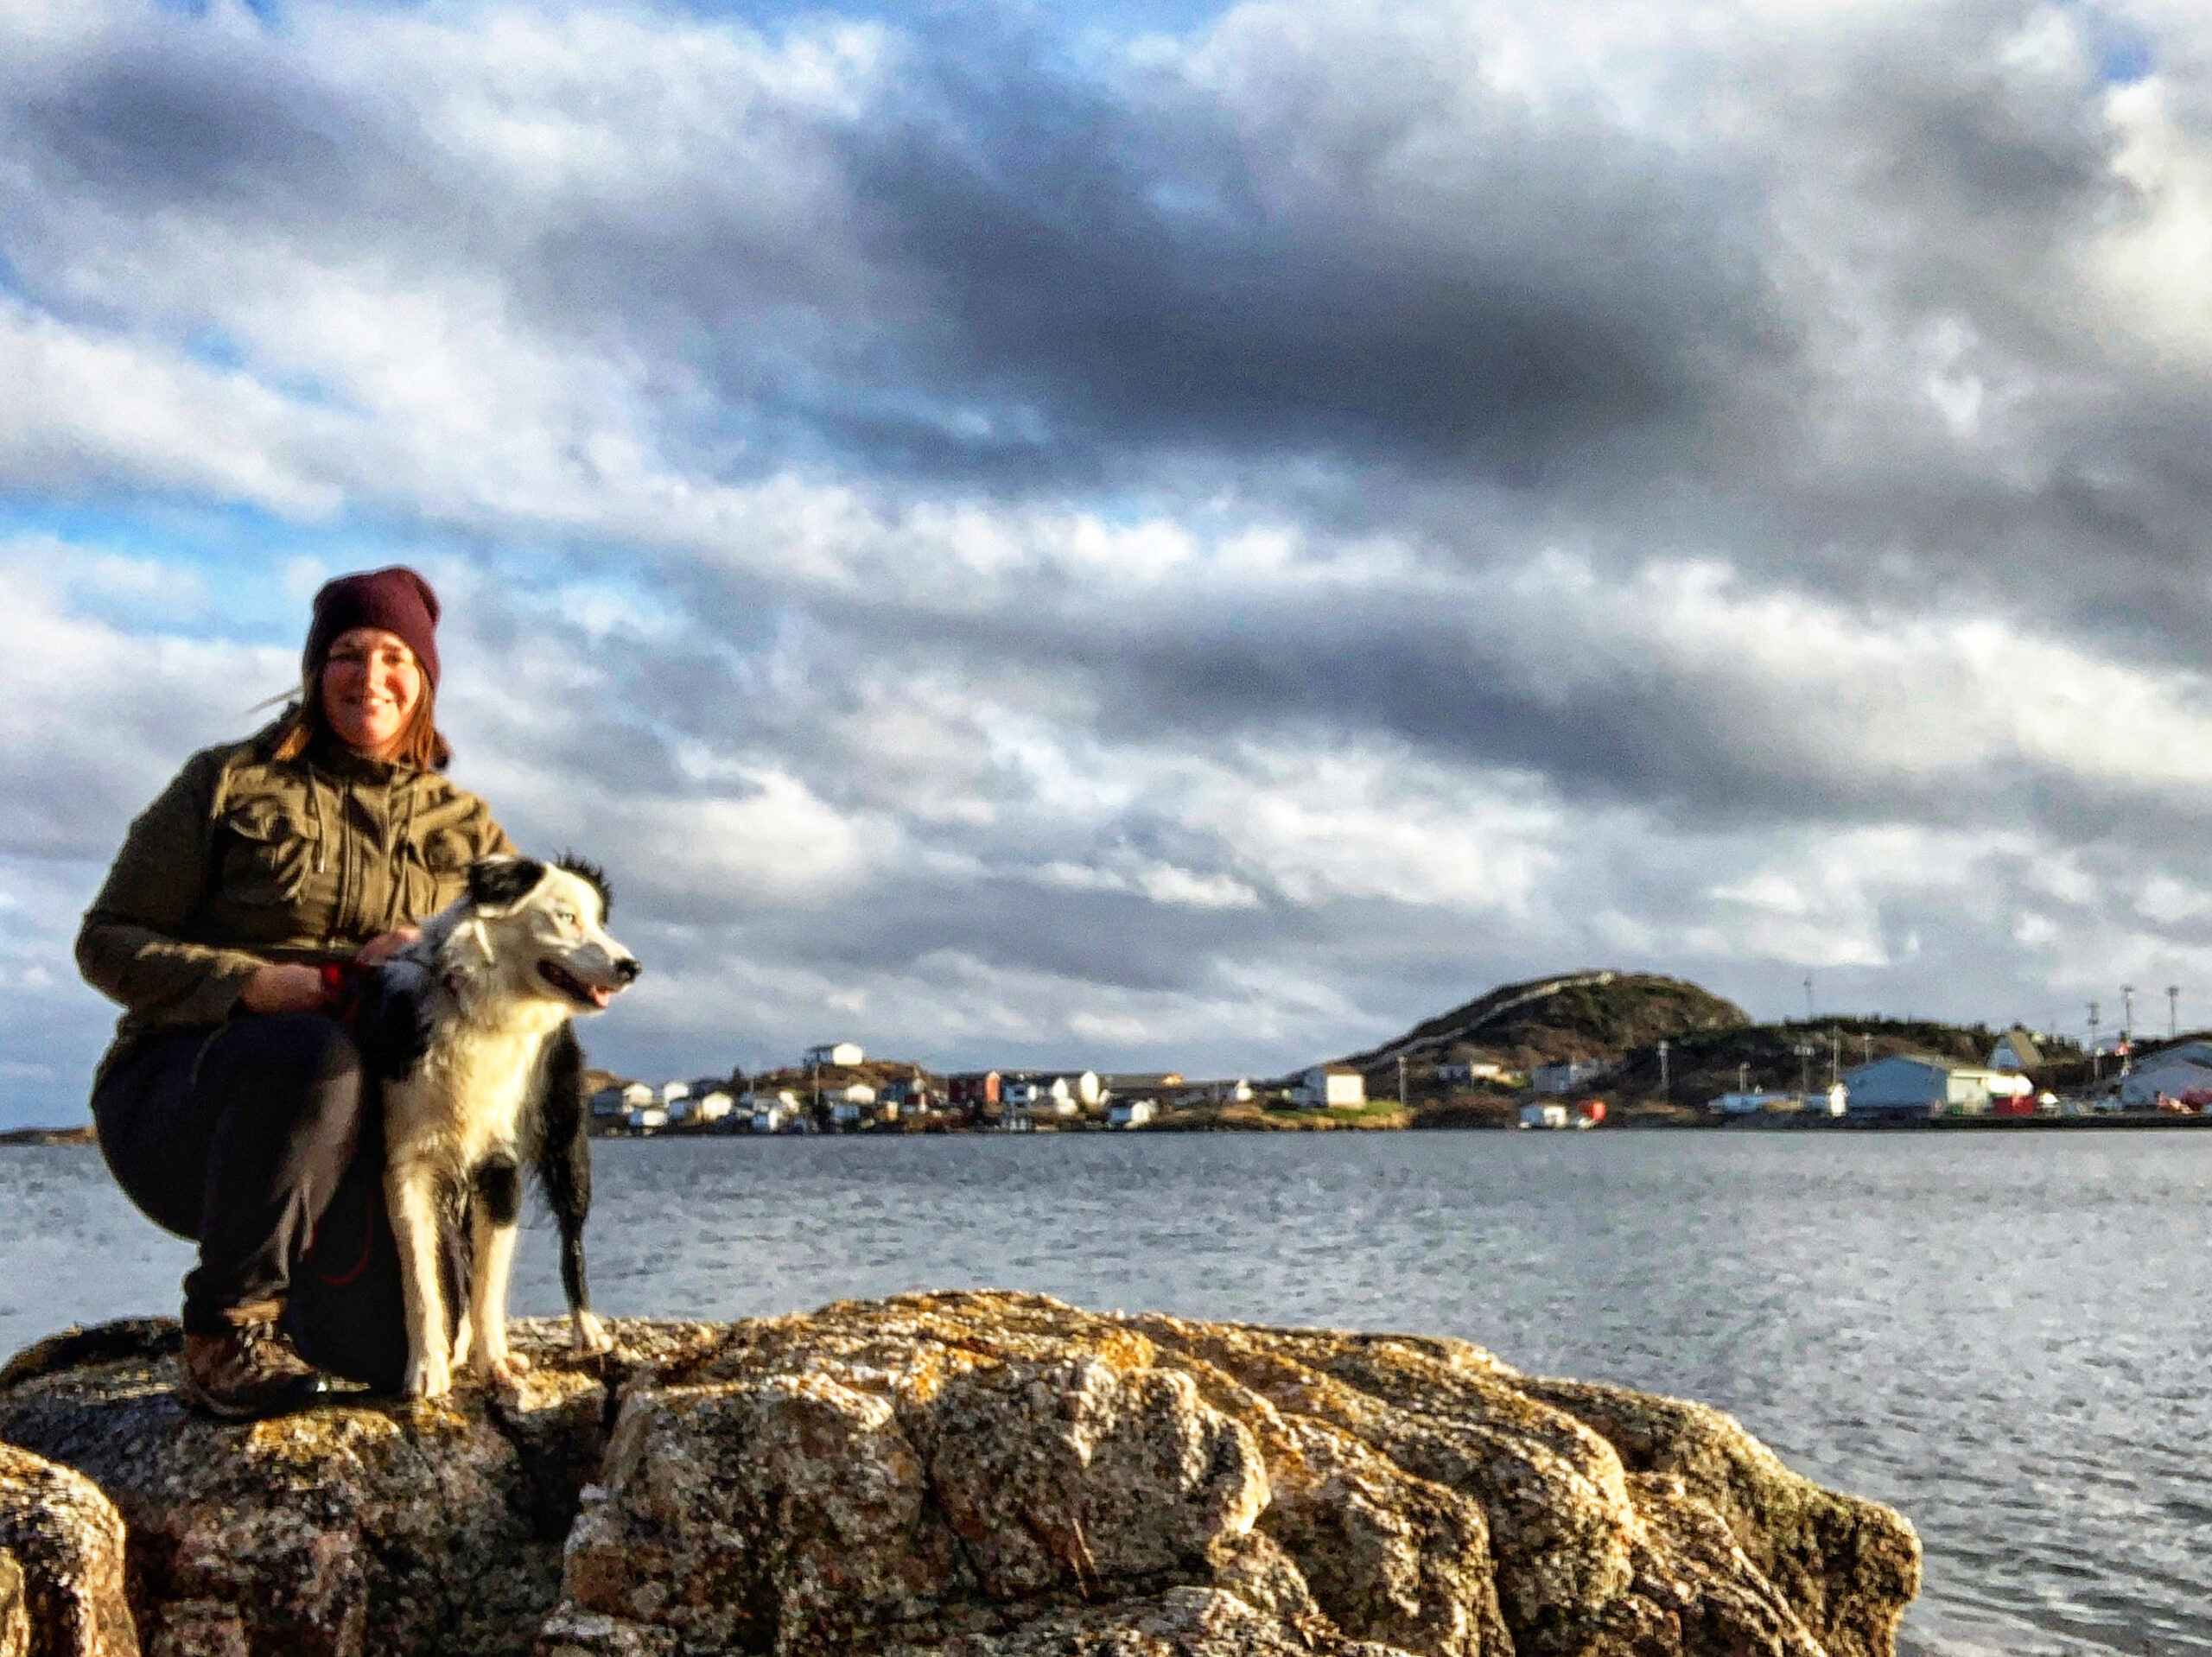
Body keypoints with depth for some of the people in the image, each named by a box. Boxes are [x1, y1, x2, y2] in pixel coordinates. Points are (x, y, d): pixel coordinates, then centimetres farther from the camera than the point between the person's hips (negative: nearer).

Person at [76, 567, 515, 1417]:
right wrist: (264, 985, -20)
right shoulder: (230, 782, 2)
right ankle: (225, 1327, -20)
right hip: (181, 1093, -3)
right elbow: (108, 943, -2)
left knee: (398, 1356, -17)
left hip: (342, 1130, 4)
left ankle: (291, 1289, 20)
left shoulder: (459, 824, 12)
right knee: (319, 1053, -39)